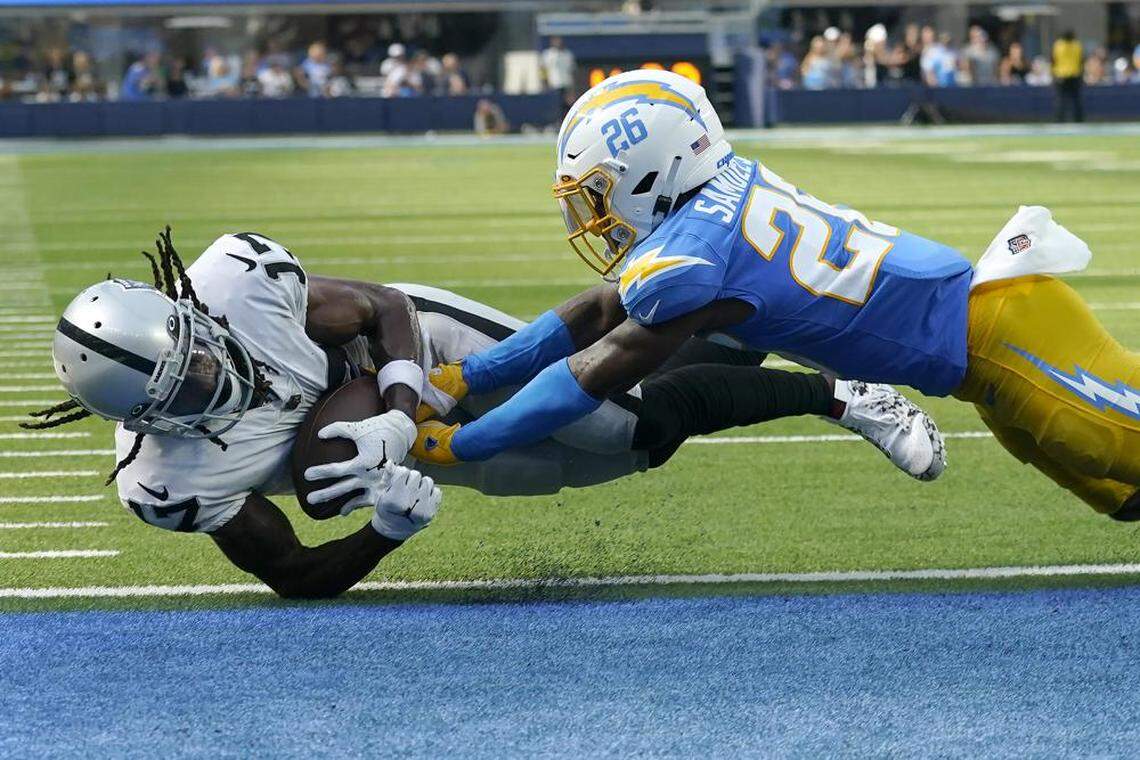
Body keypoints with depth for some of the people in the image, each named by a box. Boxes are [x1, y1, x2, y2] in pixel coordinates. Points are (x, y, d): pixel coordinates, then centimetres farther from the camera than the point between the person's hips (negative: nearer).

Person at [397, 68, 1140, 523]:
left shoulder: (693, 258, -23)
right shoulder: (725, 193, 3)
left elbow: (591, 377, -16)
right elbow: (598, 315, 10)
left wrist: (458, 444, -9)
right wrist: (466, 376, 8)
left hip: (989, 330, -8)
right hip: (978, 320, 8)